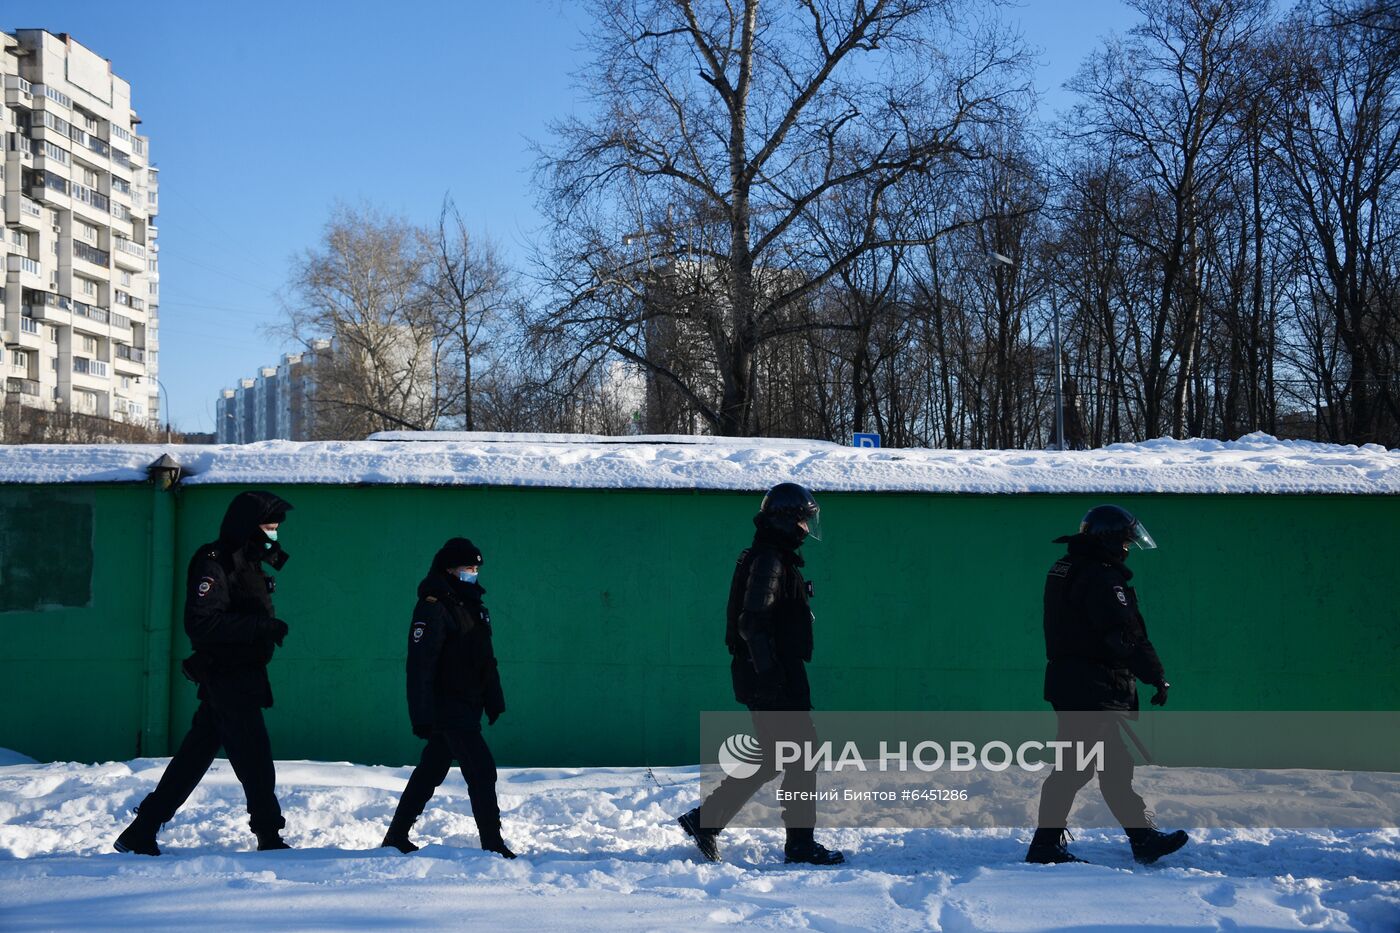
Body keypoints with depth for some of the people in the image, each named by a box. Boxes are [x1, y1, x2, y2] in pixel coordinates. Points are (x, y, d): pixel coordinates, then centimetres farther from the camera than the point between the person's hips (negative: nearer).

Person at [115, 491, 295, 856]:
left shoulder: (246, 562, 17)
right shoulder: (214, 562, -13)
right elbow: (202, 623, -24)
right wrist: (264, 626, -25)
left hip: (240, 678, 10)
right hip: (227, 678, -10)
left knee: (194, 756, 12)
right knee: (255, 760, -3)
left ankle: (140, 833, 19)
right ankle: (269, 837, 6)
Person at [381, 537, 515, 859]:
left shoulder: (473, 606, 15)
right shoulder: (433, 607, -13)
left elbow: (486, 660, 22)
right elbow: (420, 665, -19)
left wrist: (494, 700, 17)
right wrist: (422, 715, -23)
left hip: (466, 708, 9)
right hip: (446, 708, -9)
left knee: (430, 772, 15)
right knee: (482, 769, -12)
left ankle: (396, 837, 25)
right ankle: (493, 844, -8)